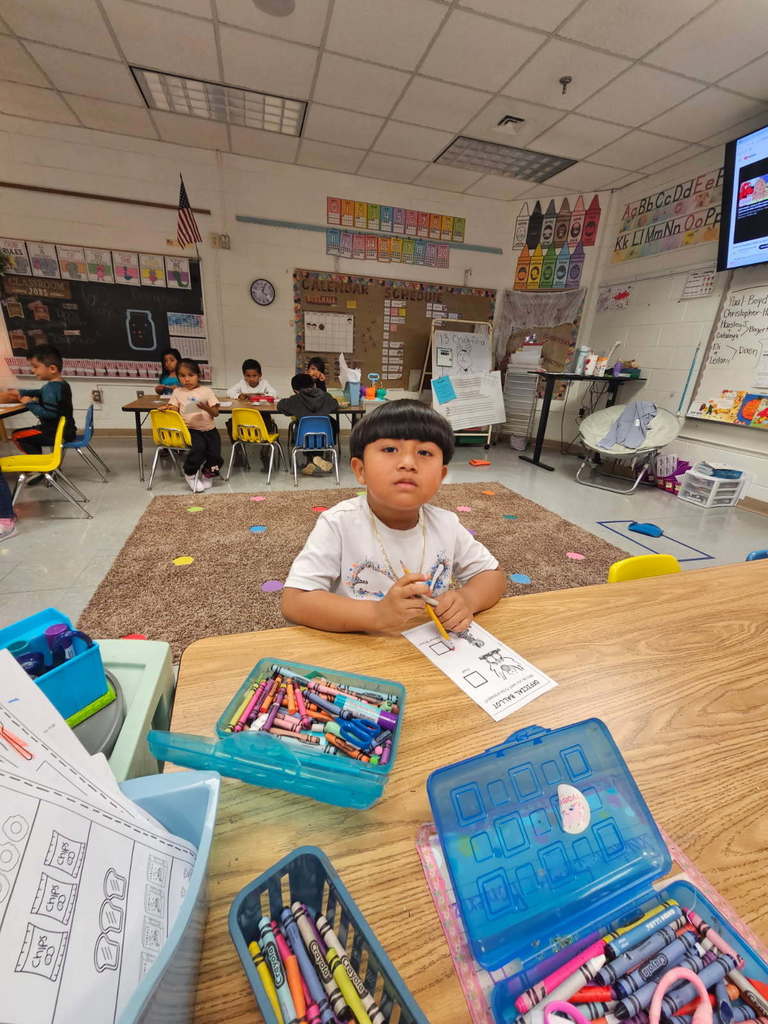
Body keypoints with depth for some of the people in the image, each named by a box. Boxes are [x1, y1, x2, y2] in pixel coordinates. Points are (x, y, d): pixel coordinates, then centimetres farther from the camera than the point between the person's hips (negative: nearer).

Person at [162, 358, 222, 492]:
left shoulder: (206, 391, 5)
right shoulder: (177, 392, 11)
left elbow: (216, 413, -1)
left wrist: (206, 408, -21)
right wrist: (167, 408, -12)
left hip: (209, 429, 1)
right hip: (191, 429, -1)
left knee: (215, 454, -12)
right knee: (199, 447, -29)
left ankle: (208, 474, 21)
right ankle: (189, 474, -4)